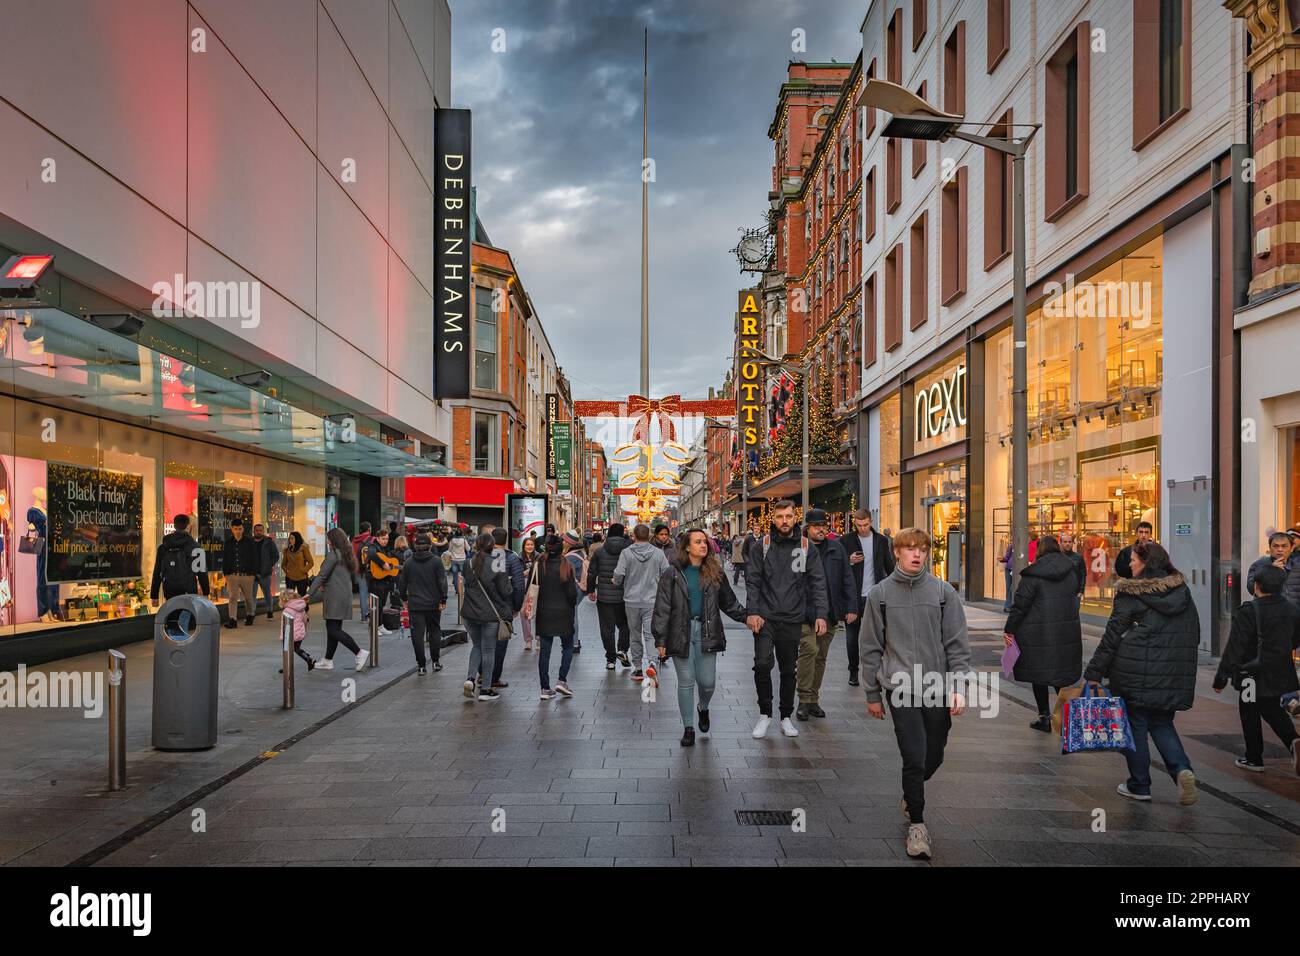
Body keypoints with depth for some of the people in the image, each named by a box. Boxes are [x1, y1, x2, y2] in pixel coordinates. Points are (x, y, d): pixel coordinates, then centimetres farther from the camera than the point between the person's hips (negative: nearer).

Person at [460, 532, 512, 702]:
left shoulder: (468, 564, -1)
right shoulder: (497, 565, -15)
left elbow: (465, 585, 8)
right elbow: (506, 591, -13)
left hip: (470, 613, 4)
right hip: (490, 614, -4)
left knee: (476, 646, 22)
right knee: (488, 650, 7)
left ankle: (470, 678, 3)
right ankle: (485, 689, 12)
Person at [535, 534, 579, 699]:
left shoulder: (538, 565, -4)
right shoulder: (566, 565, -9)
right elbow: (572, 593, -8)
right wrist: (571, 607, 8)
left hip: (543, 613, 2)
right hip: (563, 612, -2)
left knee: (544, 650, 7)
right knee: (567, 647, 15)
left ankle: (545, 688, 8)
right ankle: (562, 680, 3)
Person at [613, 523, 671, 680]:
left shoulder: (626, 552, -7)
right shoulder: (658, 553, -3)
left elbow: (618, 574, -12)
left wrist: (620, 584, 9)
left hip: (631, 601, 0)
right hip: (652, 601, 0)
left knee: (635, 635, 14)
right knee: (650, 635, -2)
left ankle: (637, 668, 21)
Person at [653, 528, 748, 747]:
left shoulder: (714, 572, 6)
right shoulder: (673, 574, -3)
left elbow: (729, 602, 15)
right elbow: (662, 608, -3)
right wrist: (660, 640, -7)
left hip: (706, 632, 2)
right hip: (681, 633, -2)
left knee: (708, 681, 2)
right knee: (686, 682, 3)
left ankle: (703, 709, 36)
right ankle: (688, 728, 18)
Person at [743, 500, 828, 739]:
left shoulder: (805, 547, 3)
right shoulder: (764, 545, 0)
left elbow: (818, 582, 2)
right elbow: (753, 580, -1)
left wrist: (821, 614, -8)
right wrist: (752, 611, -12)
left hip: (793, 620, 2)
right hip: (766, 618, -2)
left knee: (789, 670, 11)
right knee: (762, 664, -14)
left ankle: (786, 717, 27)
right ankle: (764, 713, 6)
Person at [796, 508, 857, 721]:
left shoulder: (836, 548, 11)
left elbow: (847, 579, 11)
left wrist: (852, 607, 3)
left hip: (830, 613, 5)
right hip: (805, 612, -4)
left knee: (821, 656, 10)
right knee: (809, 651, -13)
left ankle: (814, 699, 20)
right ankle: (804, 700, -4)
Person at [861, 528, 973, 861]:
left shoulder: (943, 592, 1)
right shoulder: (880, 594, 0)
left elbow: (957, 644, 1)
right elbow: (872, 647, 5)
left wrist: (958, 687, -7)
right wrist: (872, 695, 6)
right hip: (901, 688, -2)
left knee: (934, 757, 12)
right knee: (914, 757, -7)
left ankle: (911, 795, 42)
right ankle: (917, 823, 11)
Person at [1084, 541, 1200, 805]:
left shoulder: (1130, 592, -8)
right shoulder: (1181, 589, 8)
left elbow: (1113, 634, -9)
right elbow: (1195, 632, 14)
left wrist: (1094, 672, -5)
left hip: (1137, 669, -5)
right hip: (1175, 672, 5)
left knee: (1135, 724, 8)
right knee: (1161, 723, 18)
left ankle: (1139, 786, 13)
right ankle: (1182, 769, -4)